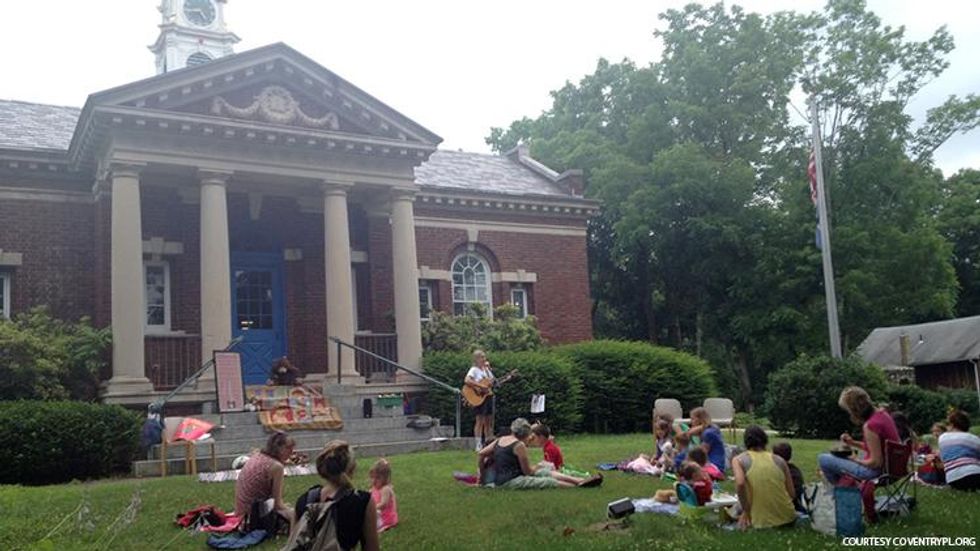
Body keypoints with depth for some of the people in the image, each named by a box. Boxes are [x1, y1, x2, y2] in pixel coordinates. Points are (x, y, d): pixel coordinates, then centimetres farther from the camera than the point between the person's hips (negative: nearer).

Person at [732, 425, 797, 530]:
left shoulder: (739, 459, -1)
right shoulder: (779, 460, 7)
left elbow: (740, 483, -20)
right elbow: (792, 494, 6)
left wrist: (745, 512, -10)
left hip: (762, 521, -3)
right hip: (787, 518, 3)